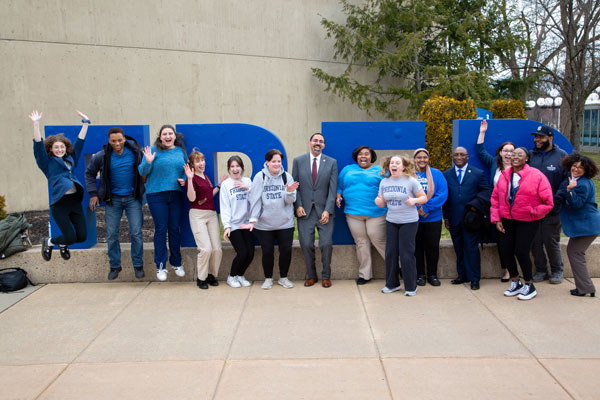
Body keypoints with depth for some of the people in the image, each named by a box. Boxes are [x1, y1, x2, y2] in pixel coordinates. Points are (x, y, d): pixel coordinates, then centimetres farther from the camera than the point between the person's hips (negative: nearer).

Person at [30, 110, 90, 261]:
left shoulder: (70, 159, 16)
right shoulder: (48, 162, 5)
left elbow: (80, 142, 18)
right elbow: (38, 146, -8)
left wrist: (85, 122, 16)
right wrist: (36, 124, -17)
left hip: (75, 201, 5)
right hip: (59, 203, -5)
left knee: (82, 236, 2)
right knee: (70, 237, -8)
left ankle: (63, 244, 36)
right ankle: (49, 242, 25)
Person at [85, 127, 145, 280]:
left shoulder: (136, 152, -6)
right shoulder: (102, 156, -5)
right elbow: (90, 173, 9)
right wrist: (93, 193, 3)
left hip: (133, 198, -1)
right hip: (113, 199, 1)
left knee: (136, 233, -3)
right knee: (111, 235, 4)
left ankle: (138, 265, 11)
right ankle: (114, 266, 18)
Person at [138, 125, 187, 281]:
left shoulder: (181, 151, 10)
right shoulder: (153, 150, -2)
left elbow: (186, 170, 20)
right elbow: (142, 172, -4)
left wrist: (184, 180, 0)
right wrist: (148, 162, -22)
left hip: (175, 195, 3)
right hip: (156, 195, -3)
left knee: (175, 228, 8)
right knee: (161, 229, 0)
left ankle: (176, 263, 23)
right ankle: (160, 266, 10)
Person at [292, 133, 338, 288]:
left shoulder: (332, 162, 4)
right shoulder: (298, 161, 6)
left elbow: (333, 188, -1)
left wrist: (328, 210, -9)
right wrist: (298, 205, -7)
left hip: (324, 211, 0)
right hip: (305, 210, 1)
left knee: (326, 244, -5)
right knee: (306, 244, -1)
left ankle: (326, 276, 14)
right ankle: (311, 275, 18)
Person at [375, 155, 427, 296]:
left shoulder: (411, 181, -8)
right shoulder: (384, 182, 5)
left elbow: (424, 198, -2)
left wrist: (414, 200, -23)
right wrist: (378, 202, -11)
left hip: (409, 222, -4)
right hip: (391, 221, 5)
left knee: (406, 254, -2)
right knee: (390, 253, 7)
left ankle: (411, 287, 12)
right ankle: (392, 284, 22)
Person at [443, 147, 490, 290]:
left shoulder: (478, 173, 3)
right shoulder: (446, 175, 9)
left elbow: (486, 192, 4)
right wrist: (446, 217, 6)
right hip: (454, 219, 3)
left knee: (471, 248, -2)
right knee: (459, 249, 10)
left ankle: (474, 279, 8)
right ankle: (462, 275, 21)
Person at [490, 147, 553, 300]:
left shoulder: (536, 176, -11)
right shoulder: (504, 175, 2)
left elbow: (548, 202, -10)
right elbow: (495, 198, 7)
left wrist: (531, 213, -8)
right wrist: (496, 219, 1)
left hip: (527, 221, -4)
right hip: (506, 220, 5)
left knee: (521, 252, -7)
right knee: (505, 250, 4)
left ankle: (529, 286, 16)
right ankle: (515, 283, 26)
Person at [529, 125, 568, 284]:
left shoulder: (562, 156, -1)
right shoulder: (530, 155, 7)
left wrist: (558, 200, -12)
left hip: (552, 210, -3)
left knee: (552, 242, 5)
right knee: (535, 242, 8)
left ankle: (557, 271, 23)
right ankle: (541, 270, 23)